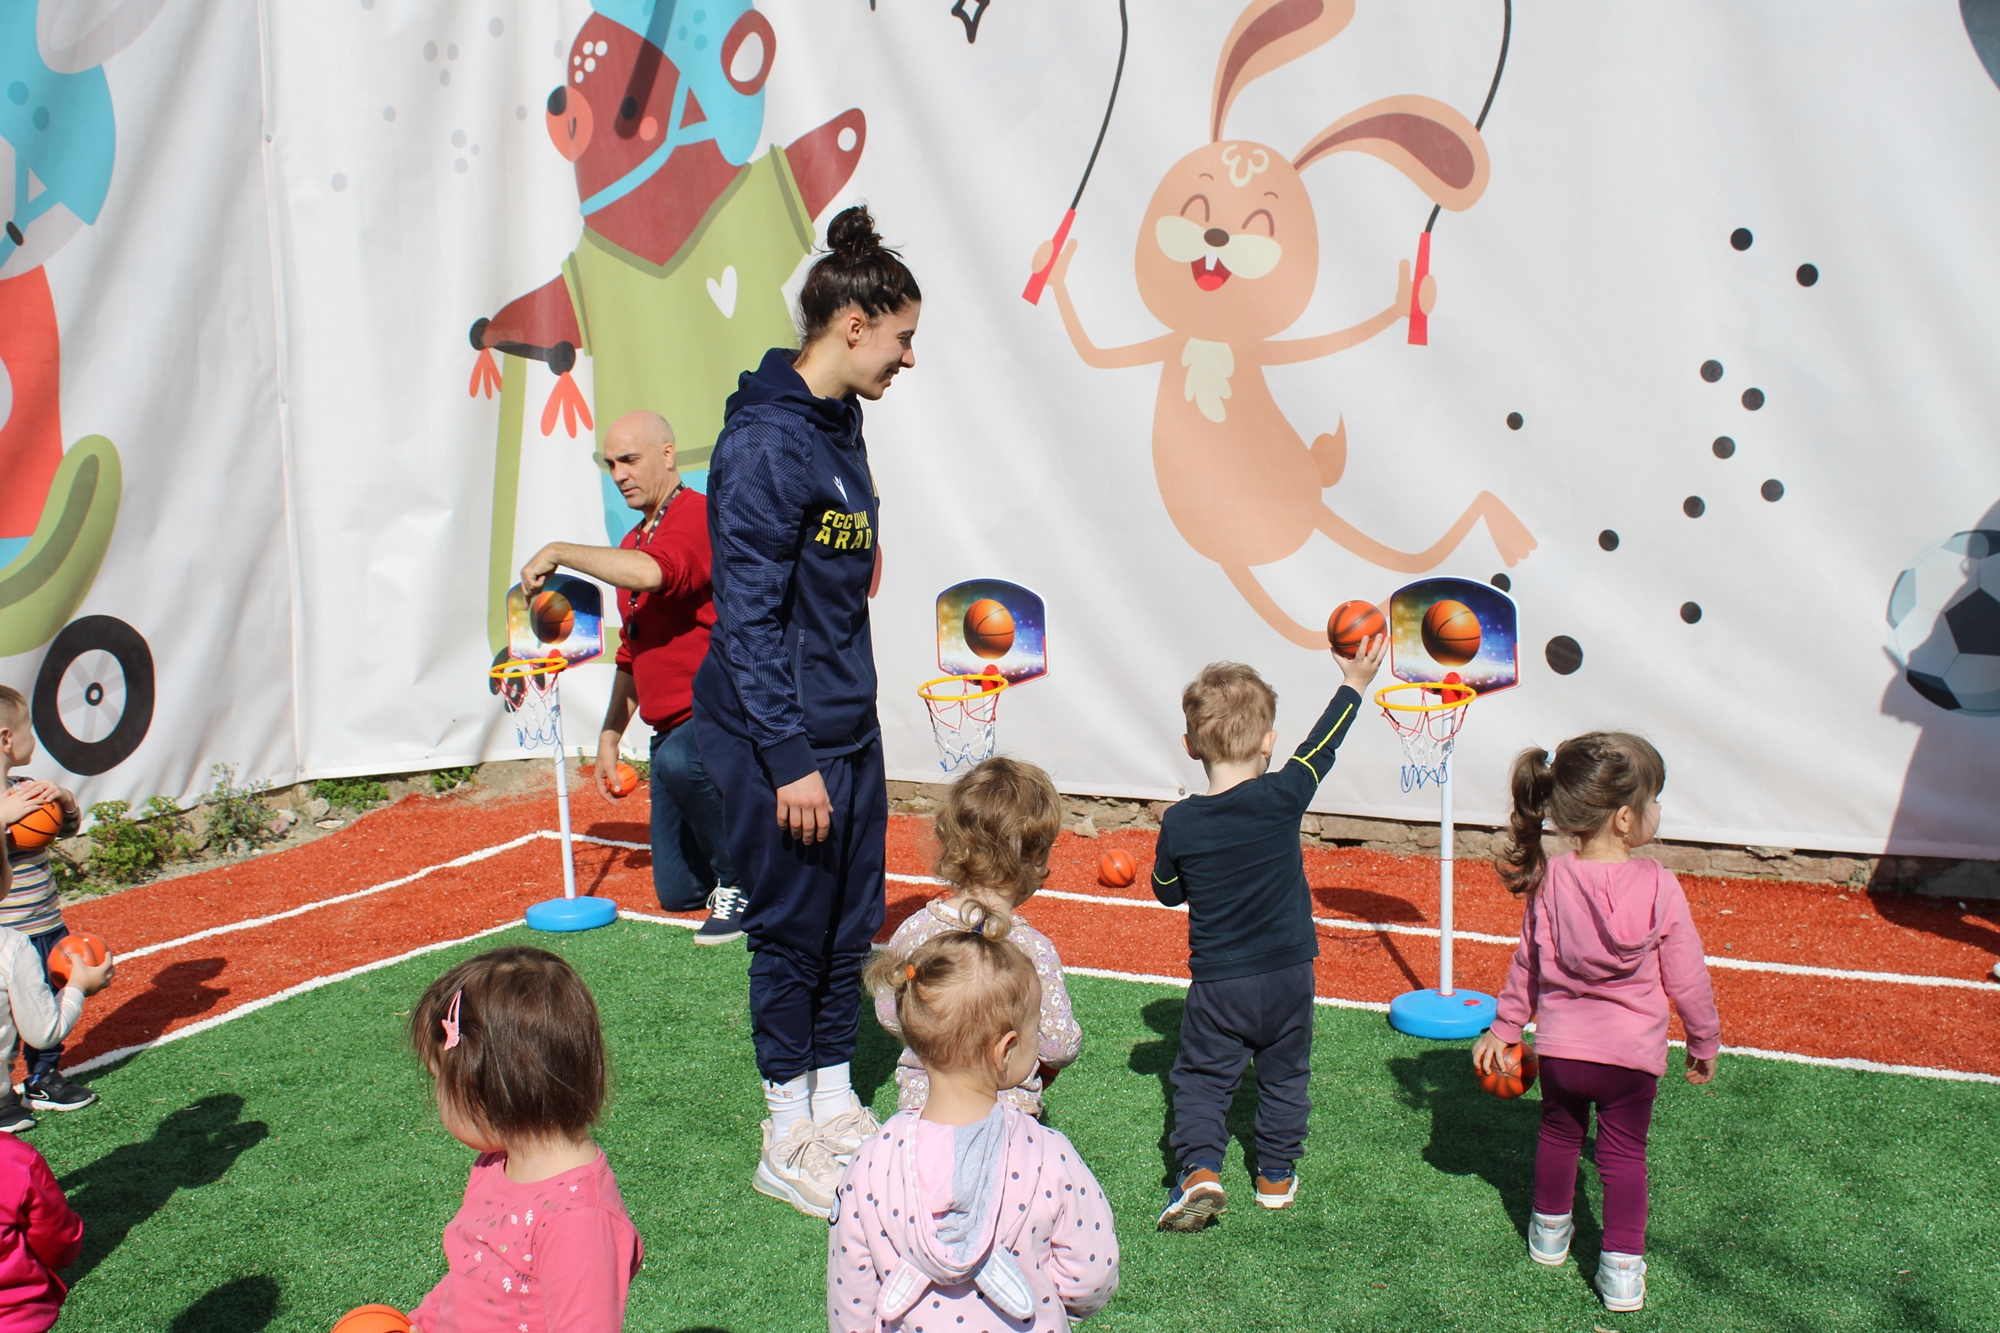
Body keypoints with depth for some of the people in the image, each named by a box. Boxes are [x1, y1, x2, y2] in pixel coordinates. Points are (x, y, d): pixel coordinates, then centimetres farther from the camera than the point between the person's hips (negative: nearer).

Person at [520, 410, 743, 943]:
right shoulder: (631, 545, 16)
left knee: (677, 762, -41)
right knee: (677, 892, 9)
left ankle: (740, 881, -18)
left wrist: (559, 552, -24)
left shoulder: (699, 515, -12)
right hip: (672, 728, 9)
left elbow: (654, 574, -35)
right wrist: (609, 736, 17)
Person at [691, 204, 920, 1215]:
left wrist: (851, 723, 18)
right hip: (778, 738, -9)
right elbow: (749, 616, -20)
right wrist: (790, 759, -20)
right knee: (792, 932, 4)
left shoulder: (840, 426, 11)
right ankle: (788, 1142, 20)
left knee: (852, 923, 15)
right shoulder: (765, 442, -18)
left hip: (848, 728, 9)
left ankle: (835, 1104, 31)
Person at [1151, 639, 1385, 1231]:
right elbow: (1321, 744, 0)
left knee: (1202, 1078, 12)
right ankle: (1277, 1176, 29)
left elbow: (1167, 892, 2)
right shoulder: (1282, 798, -17)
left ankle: (1200, 1170, -4)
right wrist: (1354, 684, 12)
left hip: (1216, 986, -1)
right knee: (1284, 1077, 20)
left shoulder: (1179, 823, -13)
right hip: (1287, 976, 1)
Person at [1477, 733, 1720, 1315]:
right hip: (1632, 1053, -2)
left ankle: (1550, 1232, 42)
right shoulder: (1659, 887, -19)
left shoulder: (1550, 881, -12)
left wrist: (1504, 1029, 13)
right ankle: (1622, 1270, 18)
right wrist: (1704, 1042, 8)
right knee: (1624, 1153, 14)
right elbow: (1686, 978, -8)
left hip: (1560, 1047, 2)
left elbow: (1527, 965, 0)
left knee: (1559, 1134, 24)